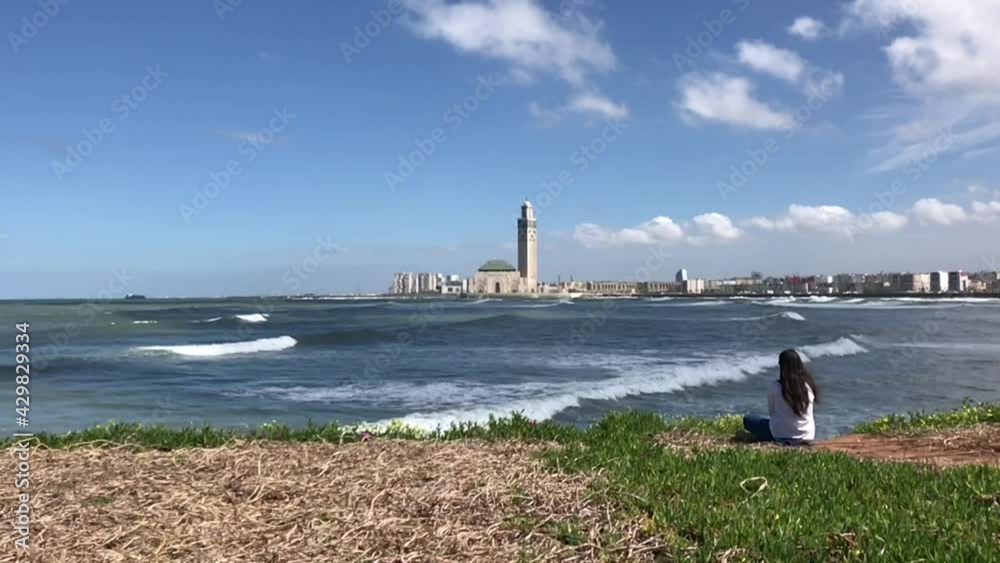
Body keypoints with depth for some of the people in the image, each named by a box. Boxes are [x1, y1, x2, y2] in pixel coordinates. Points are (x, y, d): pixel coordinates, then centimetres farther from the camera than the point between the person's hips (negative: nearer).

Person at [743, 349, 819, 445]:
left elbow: (771, 411, -2)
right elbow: (806, 411, 7)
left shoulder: (775, 386, -16)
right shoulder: (808, 385, -5)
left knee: (747, 419, 14)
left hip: (781, 435, -6)